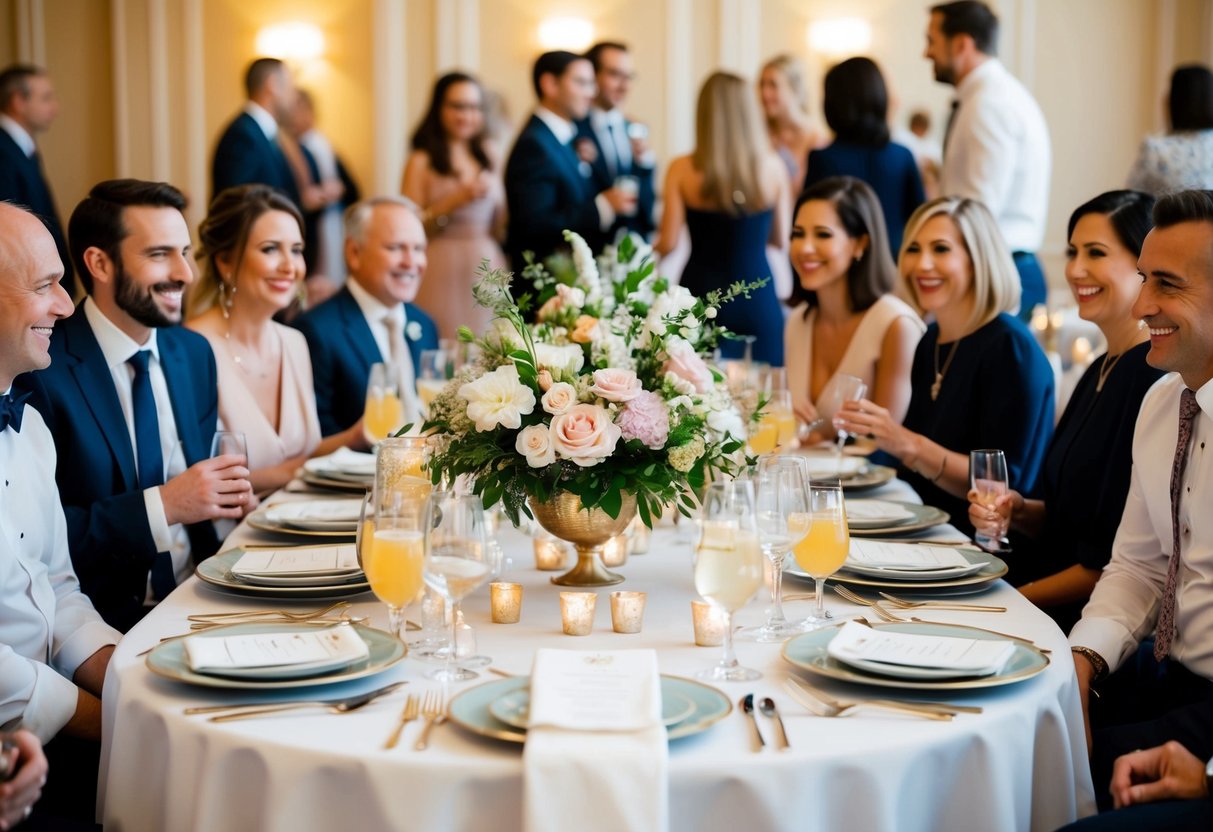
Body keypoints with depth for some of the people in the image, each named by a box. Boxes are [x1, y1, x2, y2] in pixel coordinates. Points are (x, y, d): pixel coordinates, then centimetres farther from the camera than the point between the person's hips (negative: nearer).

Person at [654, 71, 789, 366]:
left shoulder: (682, 170, -7)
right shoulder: (773, 167, -2)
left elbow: (668, 243, -5)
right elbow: (781, 241, 7)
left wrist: (651, 247, 18)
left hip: (702, 293, -1)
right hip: (758, 298, 1)